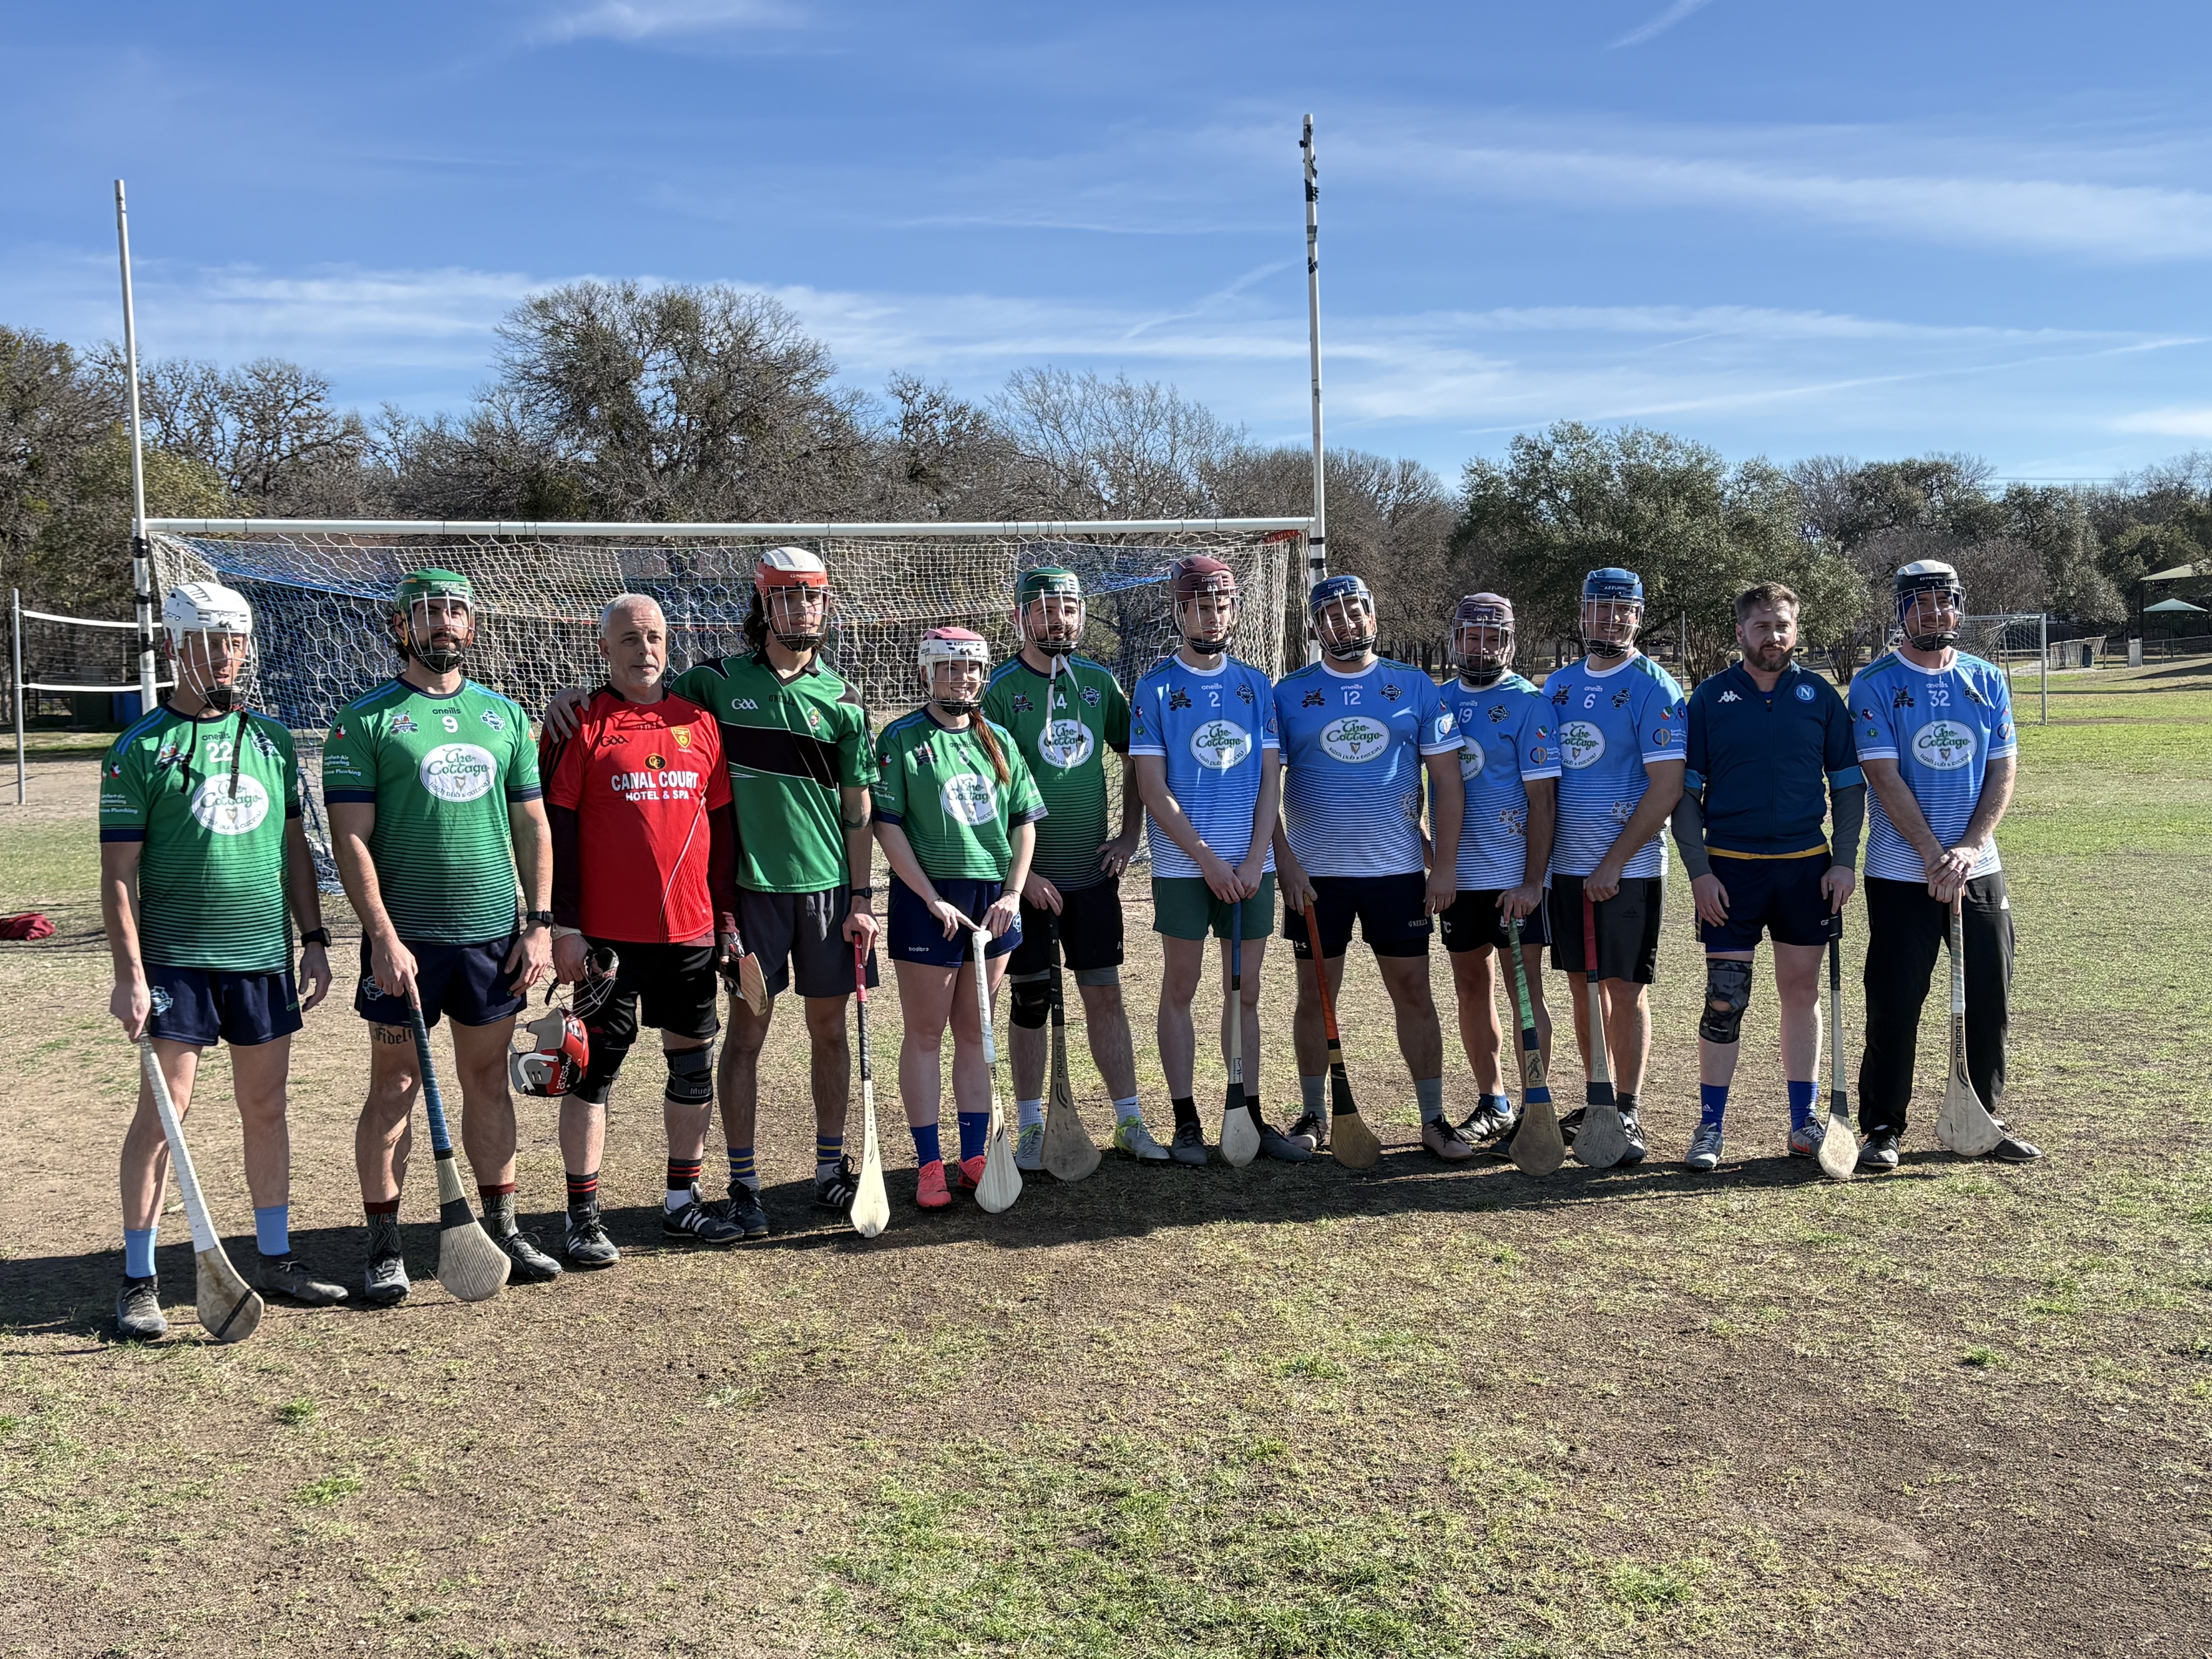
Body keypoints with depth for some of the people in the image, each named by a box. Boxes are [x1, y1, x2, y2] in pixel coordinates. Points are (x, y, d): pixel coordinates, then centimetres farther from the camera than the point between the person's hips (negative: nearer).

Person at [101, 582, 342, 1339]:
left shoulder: (271, 738, 11)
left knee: (265, 1107, 10)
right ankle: (138, 1280, 7)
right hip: (176, 961, -4)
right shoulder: (140, 751, -3)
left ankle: (274, 1256, 22)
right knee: (163, 1110, -3)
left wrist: (314, 941, 10)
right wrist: (129, 973, -12)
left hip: (266, 958, 4)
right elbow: (119, 873, -5)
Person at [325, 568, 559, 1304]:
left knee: (489, 1079, 11)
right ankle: (385, 1248, 12)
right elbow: (351, 838, -7)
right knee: (395, 1086, 3)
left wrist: (539, 924, 4)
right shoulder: (366, 720, -2)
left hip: (494, 934, 4)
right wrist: (384, 937, -15)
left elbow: (532, 826, 12)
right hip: (406, 936, -3)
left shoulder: (504, 715, 10)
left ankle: (503, 1228, 21)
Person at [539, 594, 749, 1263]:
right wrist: (565, 926, -10)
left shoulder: (699, 723, 10)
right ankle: (583, 1217, 12)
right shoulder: (579, 726, -2)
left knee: (693, 1061, 10)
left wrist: (728, 912, 10)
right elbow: (557, 828, -5)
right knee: (594, 1067, 1)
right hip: (607, 933, -4)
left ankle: (682, 1202, 24)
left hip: (691, 931, 4)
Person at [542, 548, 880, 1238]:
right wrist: (573, 695, -11)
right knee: (747, 1030, 2)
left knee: (829, 1025, 10)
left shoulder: (842, 698, 6)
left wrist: (861, 898, 2)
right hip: (753, 883, -2)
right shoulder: (717, 681, 3)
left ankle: (831, 1164, 24)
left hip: (828, 885, 2)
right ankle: (742, 1182, 12)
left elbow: (858, 807, 6)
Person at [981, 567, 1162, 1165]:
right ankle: (1032, 1127, 17)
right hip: (1028, 874, -3)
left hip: (1093, 870, 3)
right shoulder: (1001, 689, -7)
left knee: (1106, 996, 7)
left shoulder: (1099, 681, 6)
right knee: (1030, 1003, 6)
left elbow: (1135, 758, 17)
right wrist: (1021, 870, -13)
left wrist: (1130, 834, 7)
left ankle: (1130, 1122, 16)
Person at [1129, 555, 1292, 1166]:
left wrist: (1254, 861, -6)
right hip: (1182, 866, -3)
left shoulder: (1256, 686, 10)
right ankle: (1185, 1121, 10)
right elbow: (1152, 787, -7)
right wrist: (1208, 859, -12)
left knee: (1246, 993, 8)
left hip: (1251, 865, 3)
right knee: (1180, 990, 3)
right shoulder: (1155, 687, 0)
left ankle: (1251, 1117, 15)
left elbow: (1270, 780, 6)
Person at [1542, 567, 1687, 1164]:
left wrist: (1613, 863, -16)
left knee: (1627, 990, -1)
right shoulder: (1558, 685, 11)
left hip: (1628, 870, -6)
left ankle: (1628, 1115, 8)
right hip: (1566, 865, 6)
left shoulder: (1653, 688, -8)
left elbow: (1667, 787, -14)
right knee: (1583, 986, 11)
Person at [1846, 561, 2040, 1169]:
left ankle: (1984, 1120, 23)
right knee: (1894, 1005, -1)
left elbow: (2002, 773, 3)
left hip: (1980, 869, 4)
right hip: (1901, 874, -4)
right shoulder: (1874, 684, -4)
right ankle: (1882, 1128, 9)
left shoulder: (1988, 681, 8)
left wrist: (1970, 850, -11)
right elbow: (1886, 779, -11)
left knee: (1990, 1002, 8)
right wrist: (1937, 858, -17)